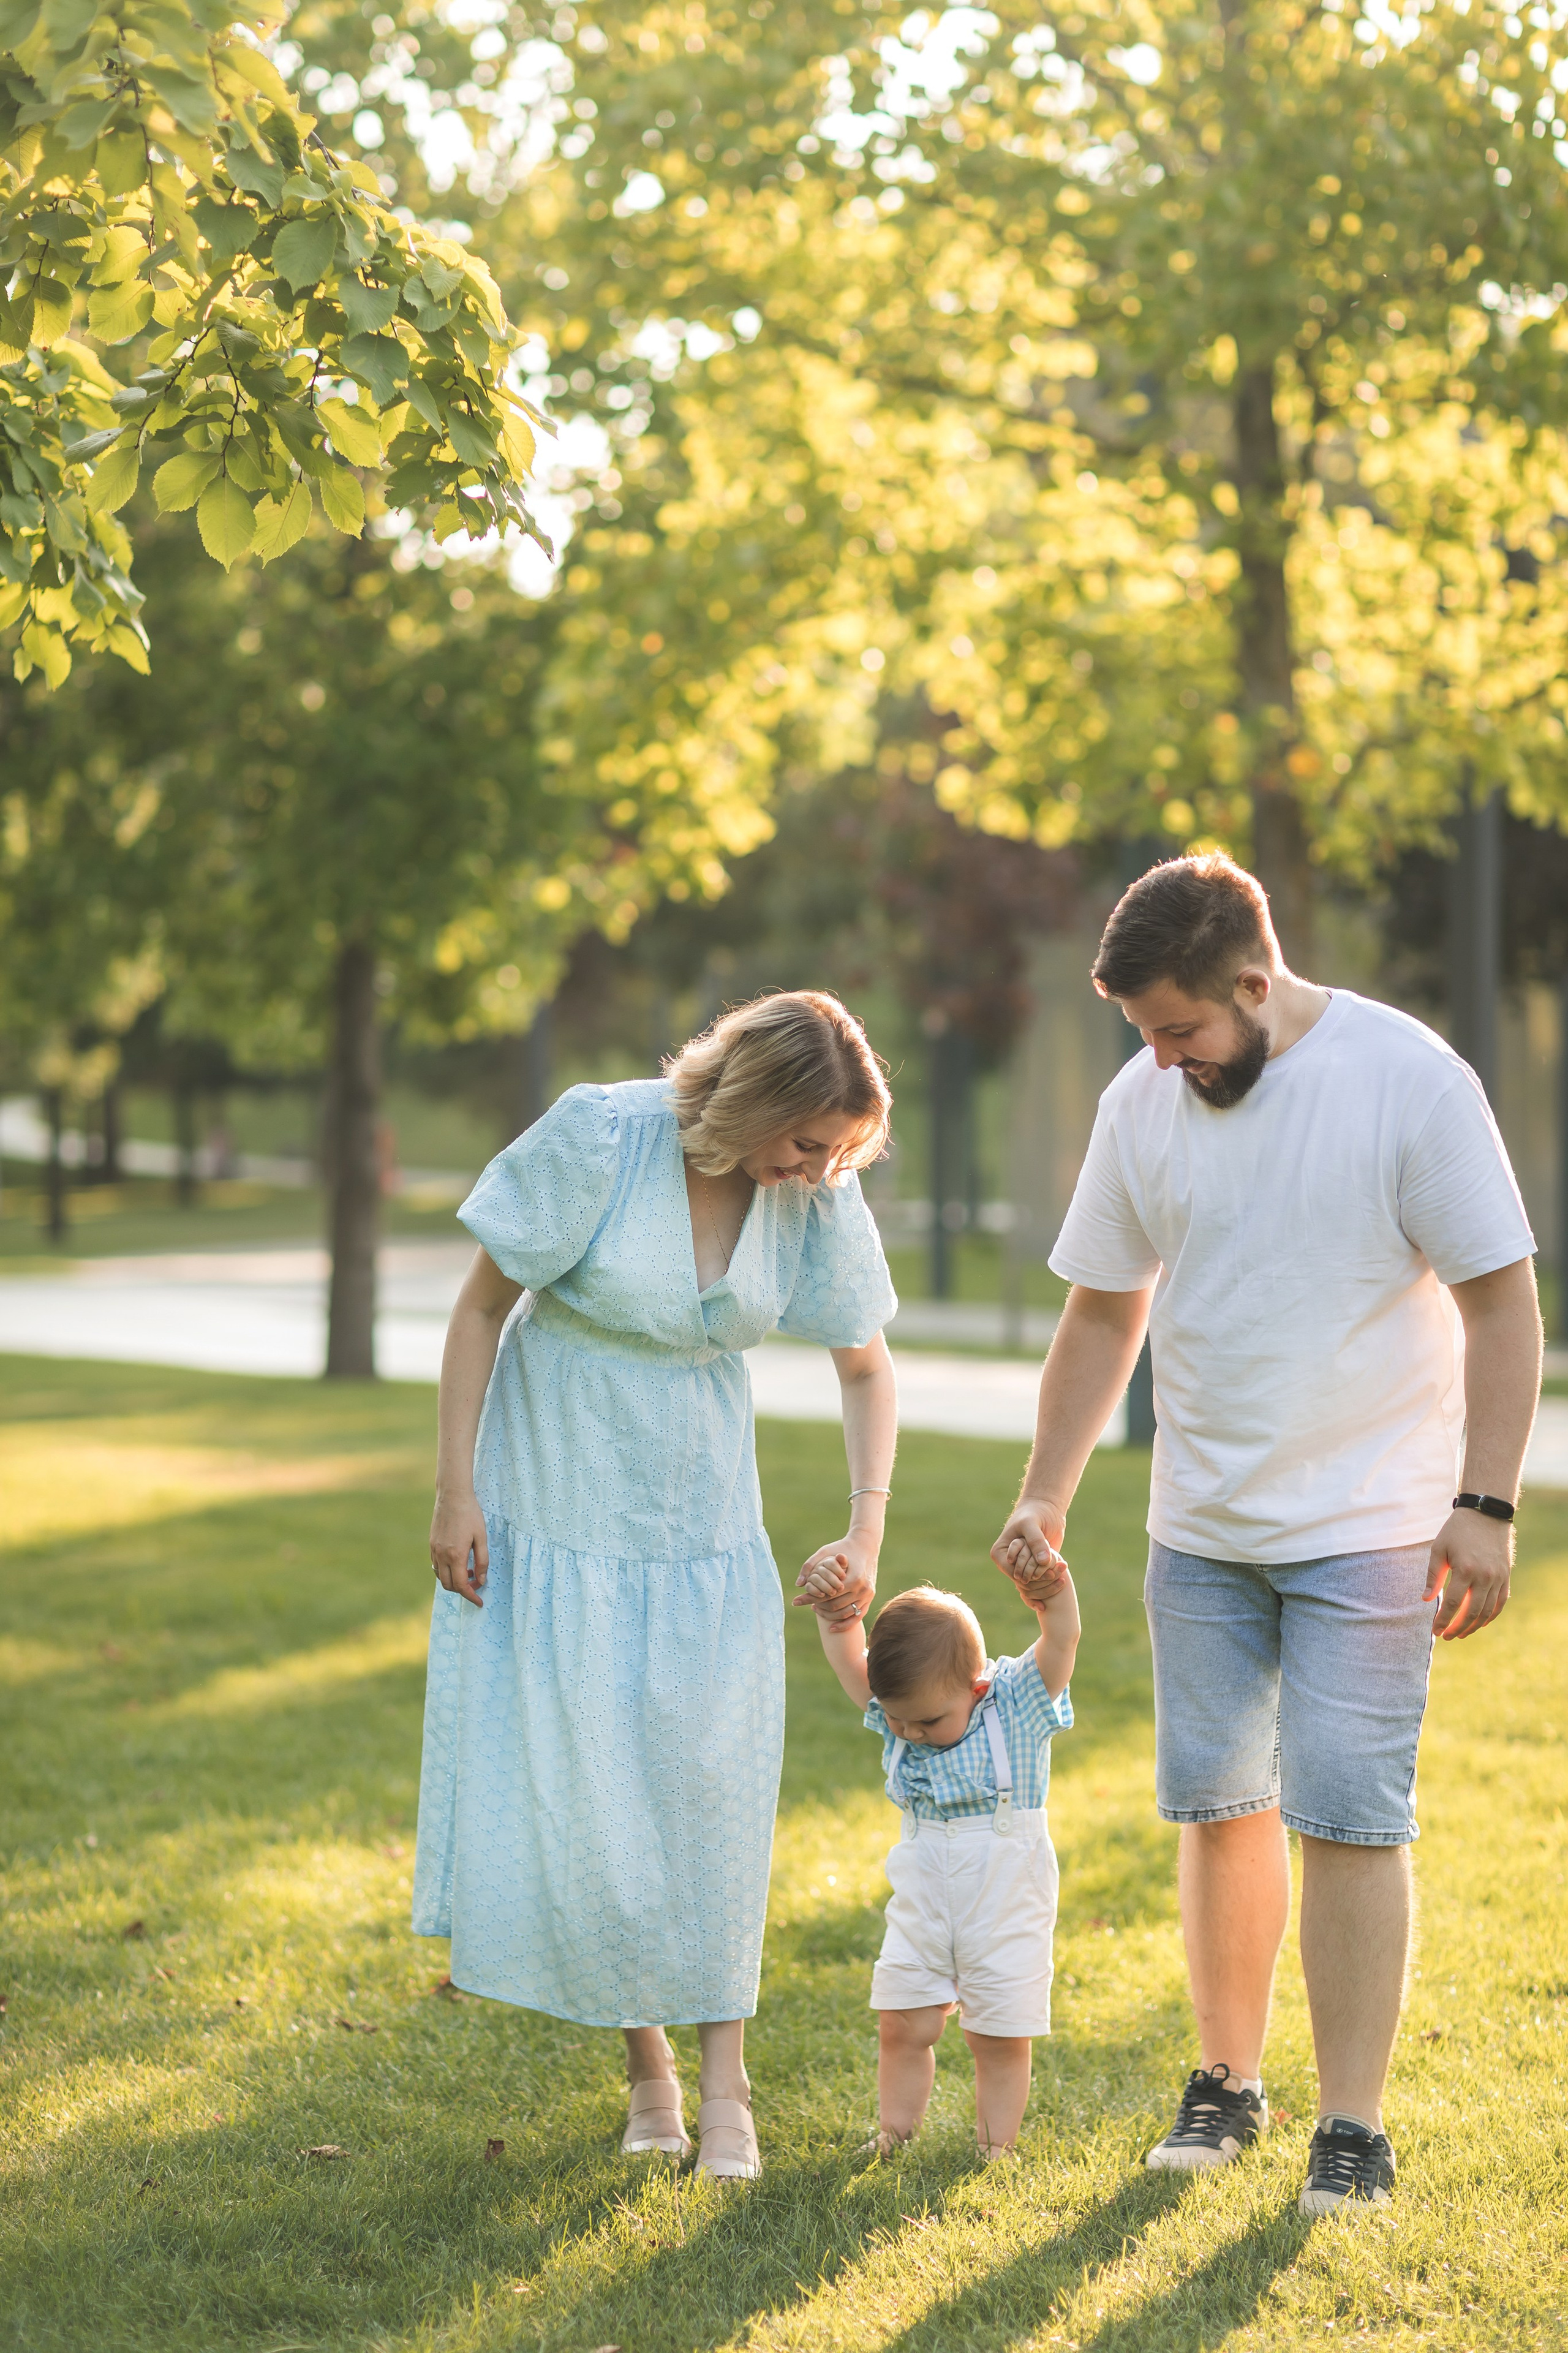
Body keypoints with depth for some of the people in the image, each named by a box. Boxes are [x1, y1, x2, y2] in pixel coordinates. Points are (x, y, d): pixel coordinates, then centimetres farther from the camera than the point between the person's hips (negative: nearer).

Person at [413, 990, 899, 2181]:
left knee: (709, 1790, -2)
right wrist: (455, 1491, -12)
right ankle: (647, 2064, 14)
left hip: (702, 1524, 3)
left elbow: (866, 1365, 5)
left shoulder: (819, 1200, -10)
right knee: (579, 1793, -3)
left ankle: (723, 2079, 7)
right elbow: (483, 1306, -10)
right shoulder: (596, 1137, -21)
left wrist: (867, 1525, -6)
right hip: (558, 1514, -3)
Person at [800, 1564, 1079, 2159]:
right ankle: (893, 2137, 11)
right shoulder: (895, 1708, 0)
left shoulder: (1020, 1703, -13)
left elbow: (1062, 1642, -24)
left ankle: (995, 2148, 11)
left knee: (1000, 2037, 2)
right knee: (902, 2026, 2)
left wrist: (1052, 1591, -42)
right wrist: (833, 1612, -20)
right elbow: (848, 1657, -1)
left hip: (1006, 1908, -4)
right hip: (921, 1905, 4)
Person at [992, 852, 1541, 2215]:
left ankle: (1353, 2128, 0)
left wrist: (1486, 1504, -15)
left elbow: (1502, 1299, -10)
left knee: (1350, 1817, -7)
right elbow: (1103, 1314, 12)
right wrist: (1047, 1498, 8)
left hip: (1371, 1530, -4)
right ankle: (1229, 2083, 24)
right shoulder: (1143, 1106, 1)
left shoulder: (1411, 1081, -13)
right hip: (1203, 1529, 5)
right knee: (1221, 1806, 9)